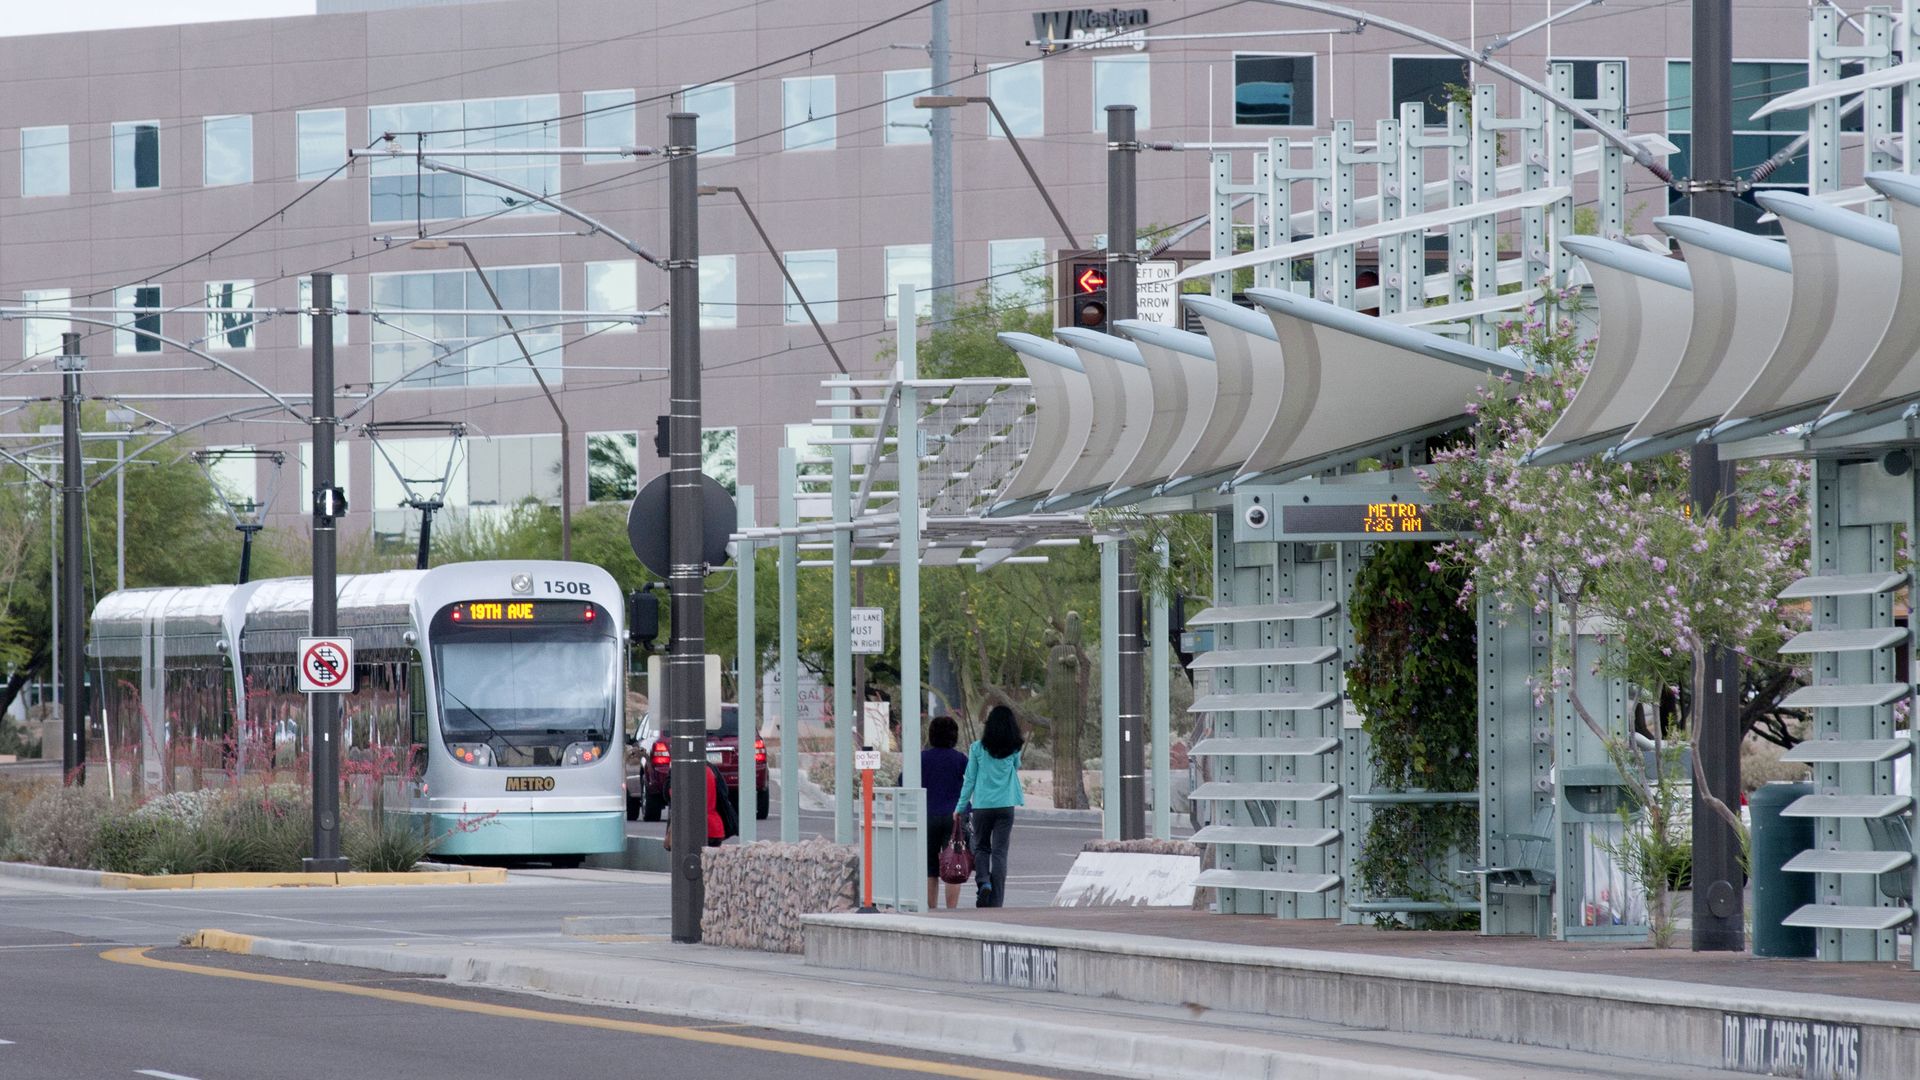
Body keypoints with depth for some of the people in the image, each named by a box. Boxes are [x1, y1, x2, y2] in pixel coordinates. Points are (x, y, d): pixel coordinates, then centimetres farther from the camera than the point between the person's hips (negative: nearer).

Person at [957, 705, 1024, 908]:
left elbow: (969, 780, -1)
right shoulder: (1013, 750, -2)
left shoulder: (978, 748, -4)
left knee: (981, 848, 17)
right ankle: (996, 901, -3)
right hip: (1005, 806, 1)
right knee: (1000, 852, 2)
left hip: (982, 805, -1)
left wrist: (961, 807, 5)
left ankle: (983, 881, -9)